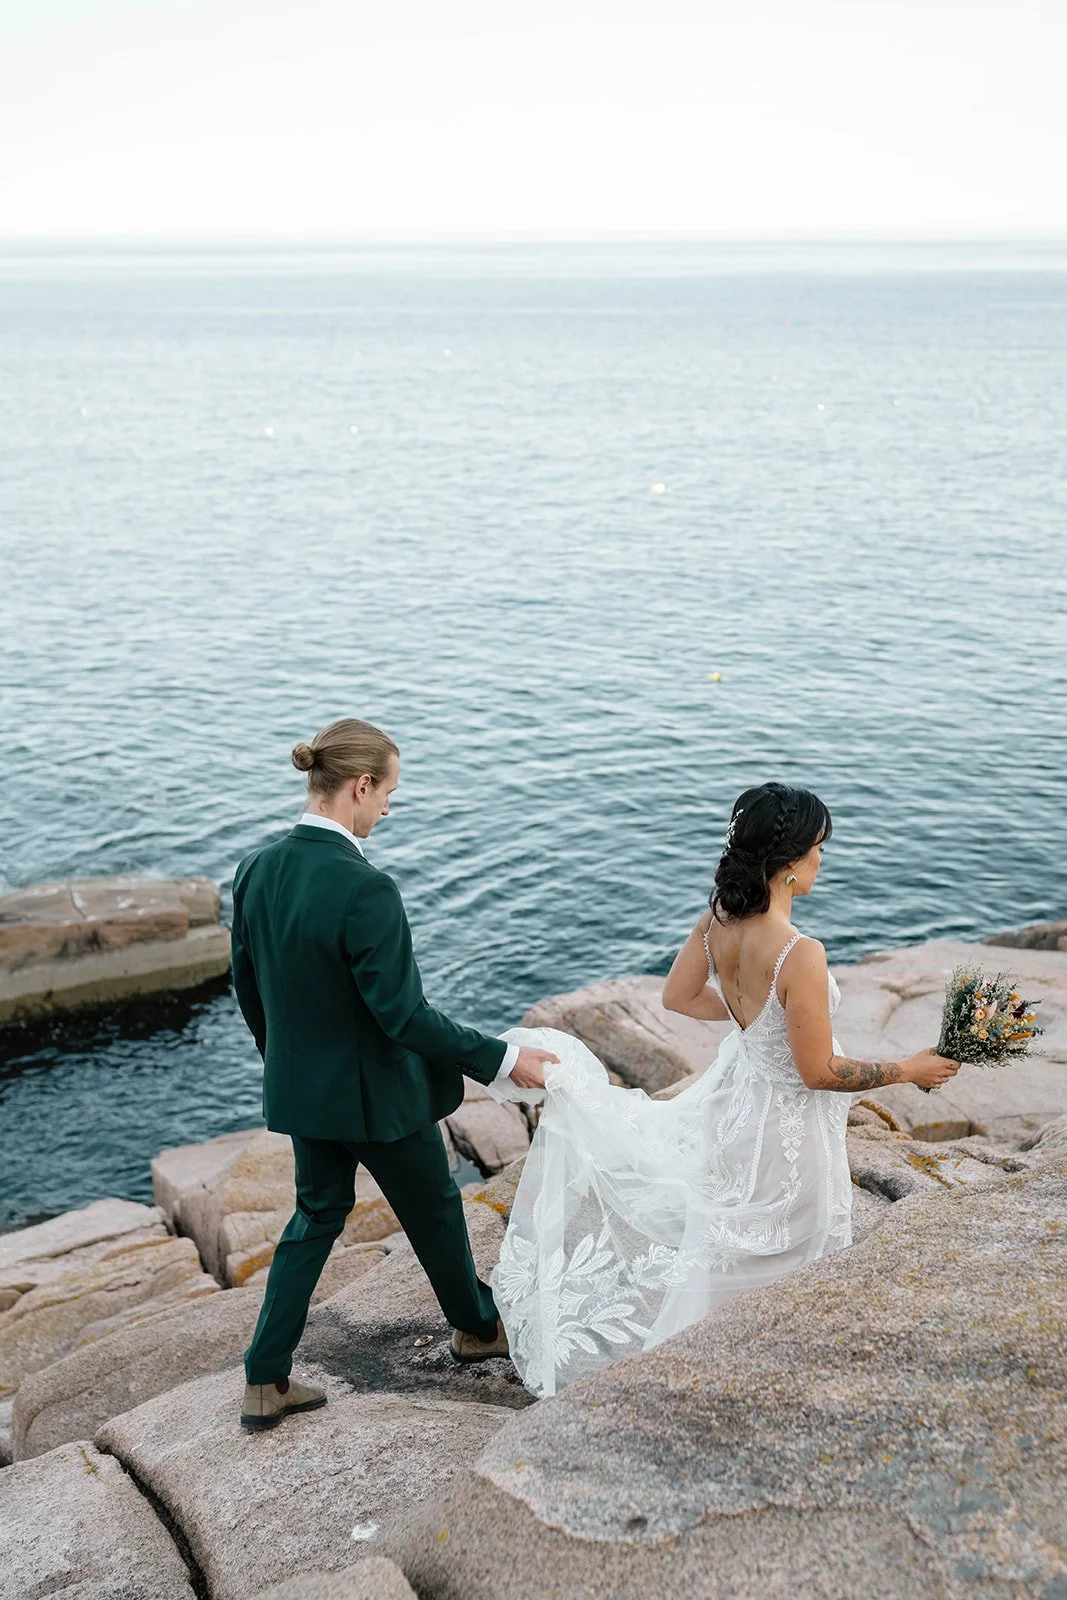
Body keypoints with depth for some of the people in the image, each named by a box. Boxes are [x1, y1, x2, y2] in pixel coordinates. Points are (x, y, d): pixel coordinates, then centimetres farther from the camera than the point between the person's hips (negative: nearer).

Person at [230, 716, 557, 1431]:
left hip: (300, 1085, 7)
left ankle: (266, 1382, 25)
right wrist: (504, 1058, -18)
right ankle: (478, 1326, 44)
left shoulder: (257, 870, -6)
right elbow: (403, 1015, -27)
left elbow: (248, 986, 5)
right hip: (375, 1091, -6)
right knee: (434, 1209, 19)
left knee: (318, 1213, 23)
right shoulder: (365, 890, -30)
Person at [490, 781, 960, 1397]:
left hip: (736, 1091, 7)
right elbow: (820, 1072, -25)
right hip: (785, 1121, -7)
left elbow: (679, 997, 5)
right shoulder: (800, 955, -34)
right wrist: (910, 1070, -12)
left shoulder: (717, 921, -12)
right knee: (779, 1257, 16)